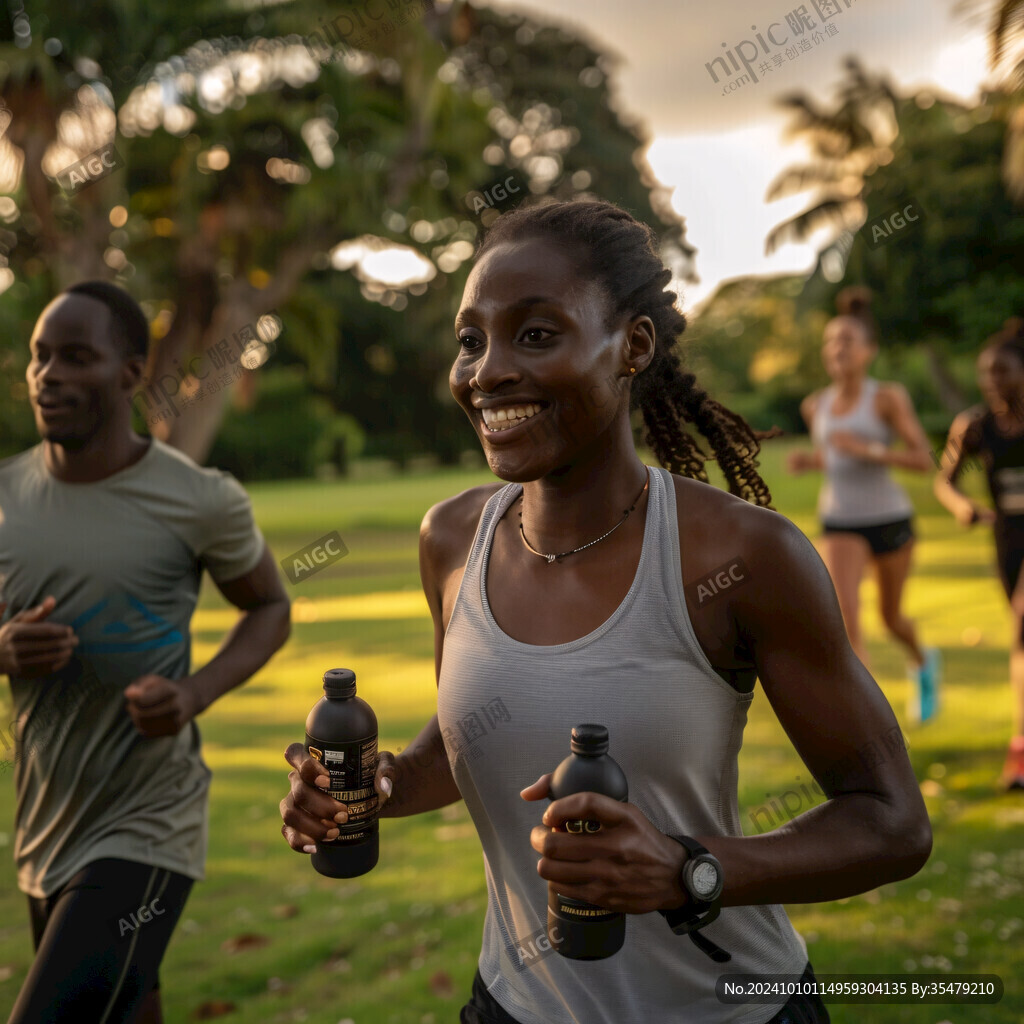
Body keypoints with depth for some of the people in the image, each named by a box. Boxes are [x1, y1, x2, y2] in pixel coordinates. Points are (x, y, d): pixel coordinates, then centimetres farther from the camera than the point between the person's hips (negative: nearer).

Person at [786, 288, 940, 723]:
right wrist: (808, 460, -2)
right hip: (839, 525, 2)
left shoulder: (888, 396, -11)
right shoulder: (815, 405, 2)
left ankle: (923, 662, 53)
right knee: (844, 618, -17)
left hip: (889, 518, -2)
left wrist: (867, 450, -27)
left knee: (890, 615, 17)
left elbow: (923, 459, -15)